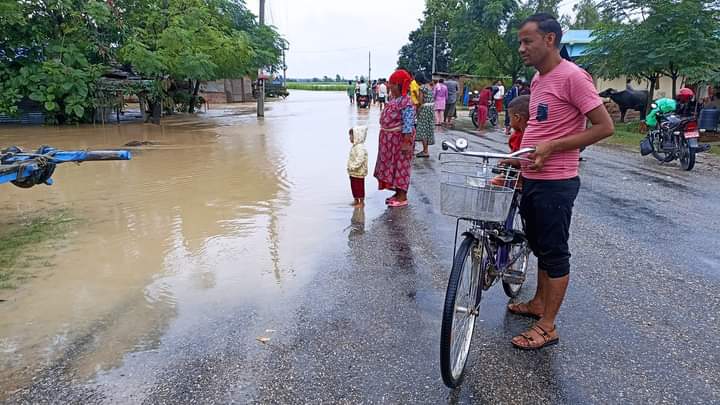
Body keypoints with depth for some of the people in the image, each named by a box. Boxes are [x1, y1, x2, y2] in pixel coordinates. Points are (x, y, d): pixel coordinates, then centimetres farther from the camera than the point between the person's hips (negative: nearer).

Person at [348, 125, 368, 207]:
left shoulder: (360, 147, -20)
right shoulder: (354, 146, 13)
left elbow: (360, 159, -29)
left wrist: (353, 167, -28)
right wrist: (349, 166, 15)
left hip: (359, 172, -10)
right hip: (353, 172, 10)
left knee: (359, 187, -3)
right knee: (354, 187, 16)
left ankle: (361, 202, 5)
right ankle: (356, 201, 26)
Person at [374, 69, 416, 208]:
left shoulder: (406, 103, -20)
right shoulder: (393, 99, 9)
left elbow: (408, 124, -24)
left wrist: (406, 142, -27)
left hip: (400, 138, -9)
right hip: (389, 138, 10)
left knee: (400, 165, -1)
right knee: (391, 164, 15)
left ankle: (402, 197, 9)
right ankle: (398, 193, 27)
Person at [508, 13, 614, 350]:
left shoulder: (572, 76, -15)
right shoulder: (538, 79, 12)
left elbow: (604, 127, -17)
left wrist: (551, 147, -21)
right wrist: (521, 154, 13)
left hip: (555, 183, -9)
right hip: (532, 179, 9)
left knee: (554, 253, 1)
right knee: (540, 246, 20)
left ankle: (547, 327, 12)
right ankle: (538, 303, 38)